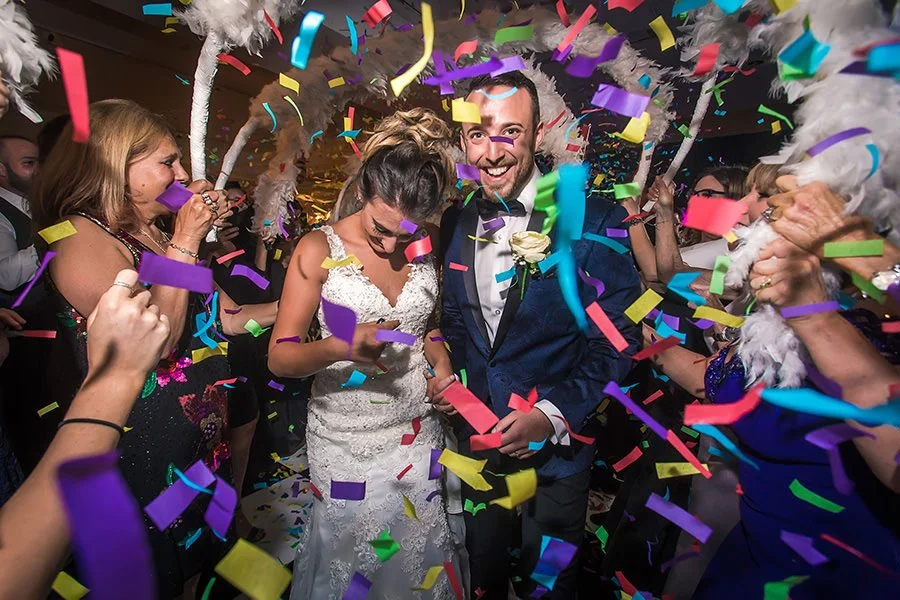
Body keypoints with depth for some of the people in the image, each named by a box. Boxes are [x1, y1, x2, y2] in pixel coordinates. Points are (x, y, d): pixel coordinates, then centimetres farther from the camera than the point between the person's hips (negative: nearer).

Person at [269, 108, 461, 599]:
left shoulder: (427, 248, 0)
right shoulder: (320, 249, -12)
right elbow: (279, 357, -12)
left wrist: (442, 366, -6)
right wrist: (339, 348, -32)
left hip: (419, 430, 3)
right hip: (346, 438, -3)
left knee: (418, 557, 17)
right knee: (348, 555, 15)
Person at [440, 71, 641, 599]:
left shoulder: (593, 220, -15)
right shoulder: (455, 224, 0)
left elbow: (616, 339, -14)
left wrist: (554, 415, -21)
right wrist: (447, 375, -7)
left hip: (556, 451, -3)